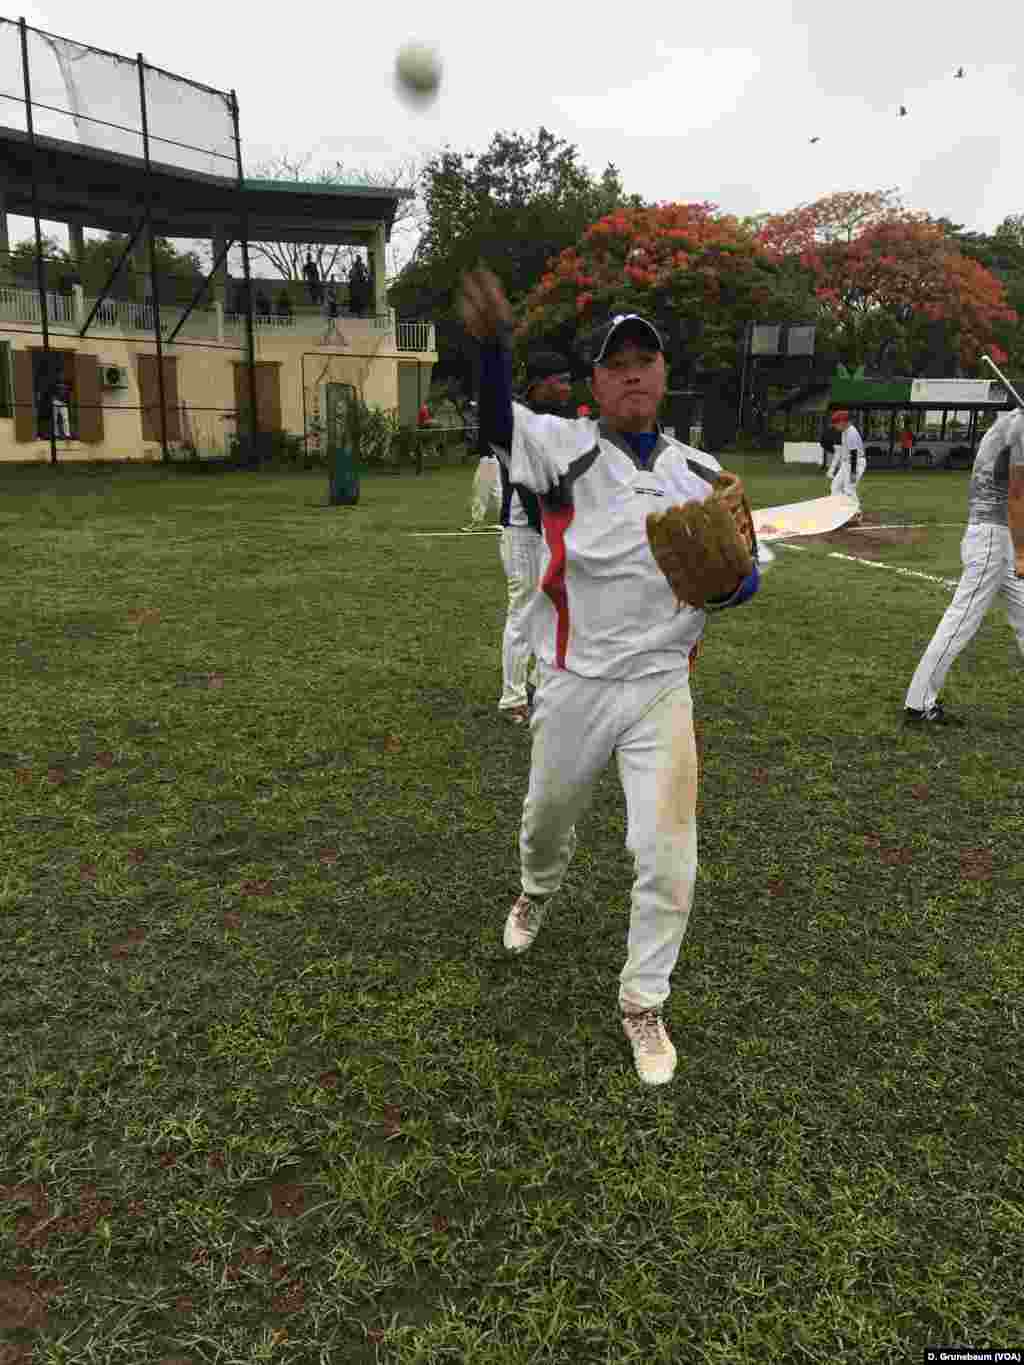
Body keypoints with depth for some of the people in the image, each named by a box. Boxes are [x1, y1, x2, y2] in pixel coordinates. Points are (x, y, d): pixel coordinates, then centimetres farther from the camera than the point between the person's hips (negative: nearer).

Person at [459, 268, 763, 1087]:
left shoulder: (702, 473, 6)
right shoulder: (564, 447, -5)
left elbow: (744, 573, 9)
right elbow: (496, 419, -24)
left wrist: (728, 584, -17)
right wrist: (492, 342, -45)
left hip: (661, 686, 2)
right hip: (574, 685, -1)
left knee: (668, 857, -1)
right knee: (548, 818, 19)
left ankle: (643, 1005, 21)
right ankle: (537, 895, 55)